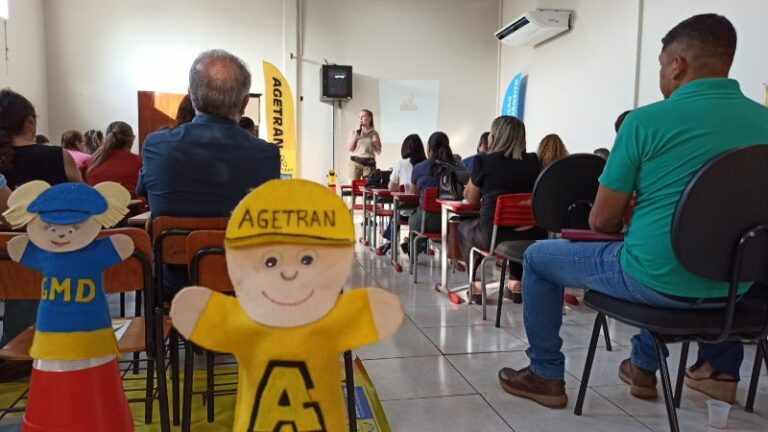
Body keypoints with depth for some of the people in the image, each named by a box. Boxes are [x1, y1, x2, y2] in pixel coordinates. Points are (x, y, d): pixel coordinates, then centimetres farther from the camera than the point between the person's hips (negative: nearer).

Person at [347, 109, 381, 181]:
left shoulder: (374, 133, 7)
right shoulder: (354, 132, 7)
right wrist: (356, 135, -6)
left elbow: (378, 152, 10)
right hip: (355, 162, 0)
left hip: (369, 163, 0)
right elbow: (350, 148, -1)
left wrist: (375, 143, -9)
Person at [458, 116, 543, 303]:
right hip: (531, 237, 4)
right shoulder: (533, 161, 8)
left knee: (464, 226, 28)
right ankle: (517, 281, 29)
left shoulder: (483, 161, -1)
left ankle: (476, 283, 19)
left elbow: (471, 200, 10)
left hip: (494, 236, -3)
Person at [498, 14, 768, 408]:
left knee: (539, 257, 14)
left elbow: (601, 221, -8)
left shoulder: (646, 120, -12)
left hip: (658, 280, -6)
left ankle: (546, 376, 22)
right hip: (734, 283, 7)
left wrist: (622, 227, 16)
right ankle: (644, 365, 43)